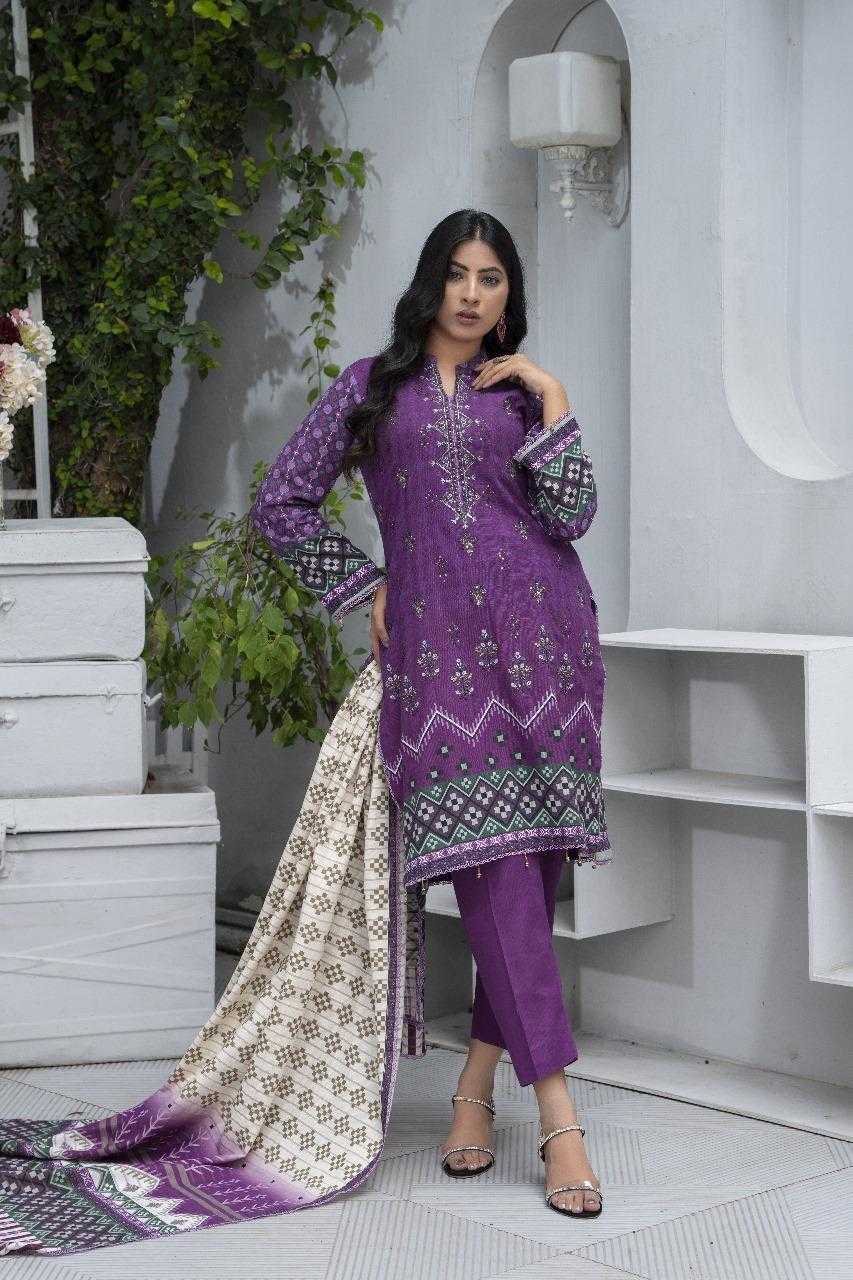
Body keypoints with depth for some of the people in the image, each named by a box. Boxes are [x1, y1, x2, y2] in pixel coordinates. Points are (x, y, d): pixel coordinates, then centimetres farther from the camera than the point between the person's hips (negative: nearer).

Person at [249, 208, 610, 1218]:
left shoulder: (523, 392, 17)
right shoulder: (370, 387, 15)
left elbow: (572, 514, 3)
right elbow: (281, 502, 14)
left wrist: (552, 402, 0)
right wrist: (362, 590, 10)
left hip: (540, 631, 2)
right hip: (436, 645, -2)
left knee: (530, 860, -2)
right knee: (494, 863, -13)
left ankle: (477, 1085, 13)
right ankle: (558, 1113, -13)